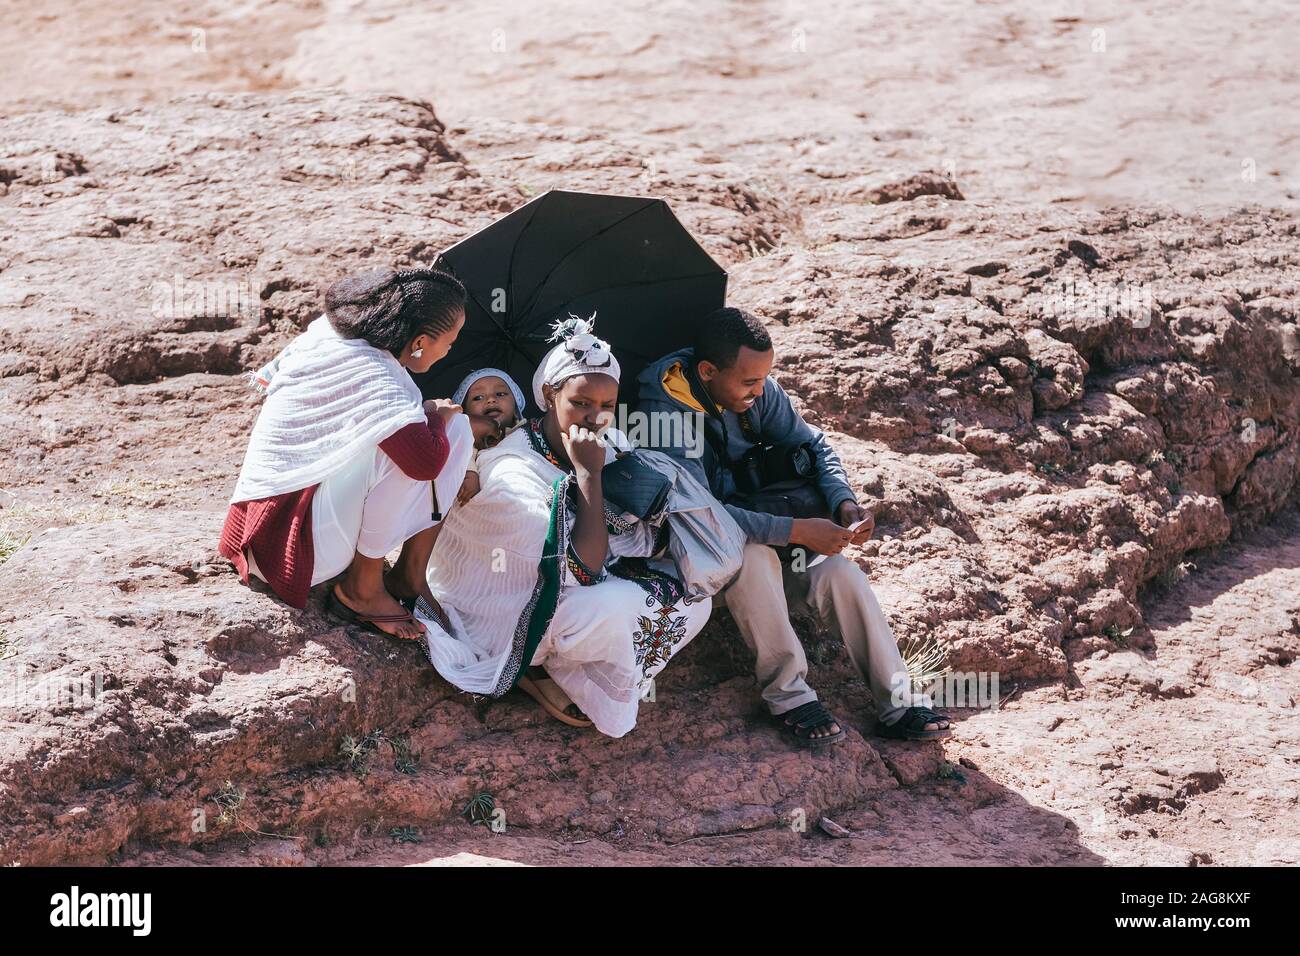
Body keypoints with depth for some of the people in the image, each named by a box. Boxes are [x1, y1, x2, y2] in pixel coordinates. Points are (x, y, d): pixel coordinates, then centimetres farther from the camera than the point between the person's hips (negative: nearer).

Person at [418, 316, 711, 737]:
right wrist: (588, 473, -28)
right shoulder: (514, 473, -27)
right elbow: (586, 568, -28)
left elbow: (648, 539, 3)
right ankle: (540, 670, -3)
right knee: (620, 606, -32)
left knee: (691, 597, -6)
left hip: (574, 591, 8)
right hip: (510, 611, -8)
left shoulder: (607, 445, -5)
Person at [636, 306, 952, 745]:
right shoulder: (665, 409, -28)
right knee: (752, 554, -37)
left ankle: (900, 703, -11)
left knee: (840, 573, -19)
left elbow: (811, 444, 5)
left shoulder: (758, 389, -8)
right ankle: (787, 693, -24)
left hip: (757, 519, 6)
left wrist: (844, 502, -15)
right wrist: (797, 531, -36)